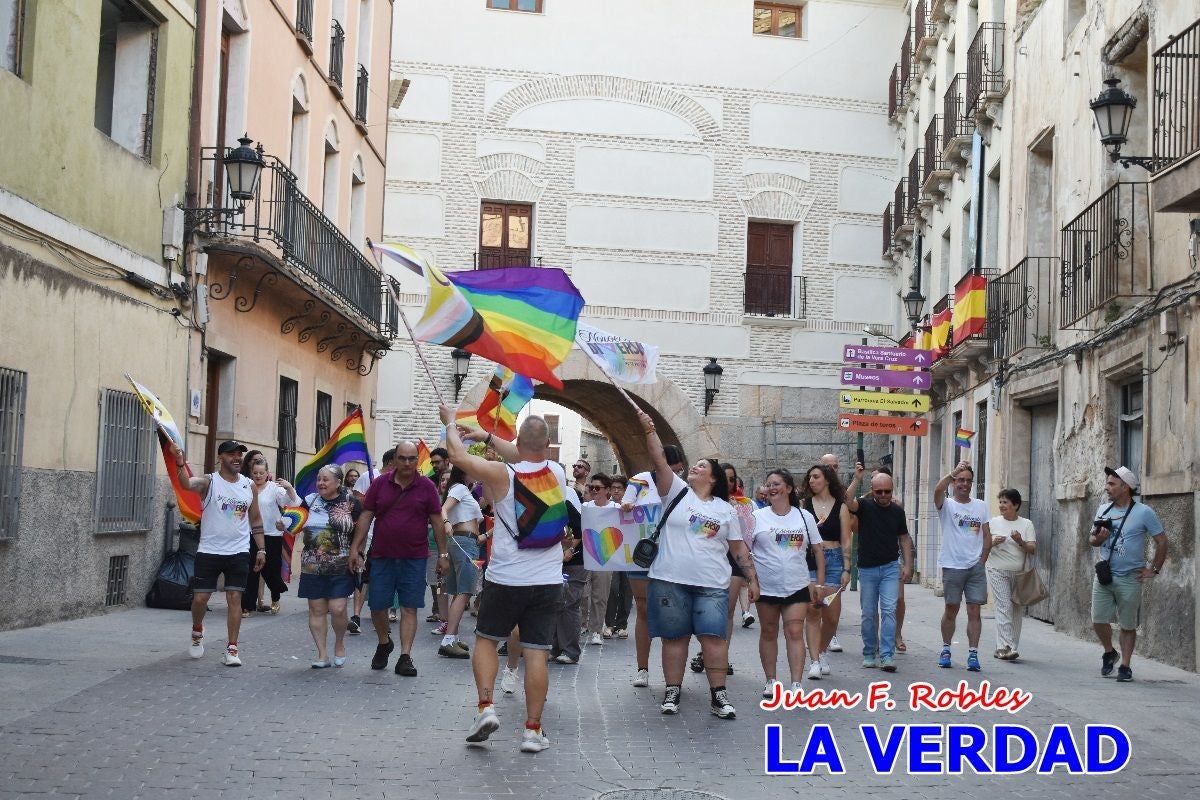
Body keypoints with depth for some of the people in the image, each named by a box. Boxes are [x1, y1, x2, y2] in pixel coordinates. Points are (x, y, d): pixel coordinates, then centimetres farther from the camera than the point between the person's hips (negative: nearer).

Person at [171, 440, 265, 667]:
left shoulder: (250, 486, 7)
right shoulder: (209, 482, -5)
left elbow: (255, 519, 15)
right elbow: (187, 483, -28)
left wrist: (261, 549, 10)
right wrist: (180, 463, -47)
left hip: (238, 552, 2)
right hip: (209, 551, -2)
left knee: (234, 598, -1)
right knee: (200, 598, 2)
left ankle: (232, 649, 4)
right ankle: (197, 631, 32)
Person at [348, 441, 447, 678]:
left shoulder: (427, 487, -1)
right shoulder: (379, 483, 2)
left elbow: (437, 521, 3)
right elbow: (366, 516, 4)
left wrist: (443, 554, 1)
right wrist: (355, 548, -1)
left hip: (414, 558, -1)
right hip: (382, 556, 1)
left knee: (409, 607, -2)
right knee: (377, 605, 5)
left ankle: (405, 656, 1)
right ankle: (384, 643, 31)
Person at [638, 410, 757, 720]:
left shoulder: (725, 509, 11)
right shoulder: (677, 492, 7)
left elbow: (739, 547, 13)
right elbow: (660, 461, -5)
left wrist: (752, 579, 8)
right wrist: (649, 429, -14)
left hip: (712, 586, 1)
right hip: (670, 582, 0)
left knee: (714, 638, -4)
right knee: (674, 637, 5)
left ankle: (719, 696, 2)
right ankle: (672, 693, 14)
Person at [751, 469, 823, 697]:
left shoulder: (804, 517, 5)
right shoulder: (757, 517, 1)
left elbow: (818, 550, 9)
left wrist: (820, 582, 3)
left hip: (797, 586, 0)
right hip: (766, 586, 0)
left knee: (795, 633, -6)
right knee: (768, 633, 9)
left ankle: (796, 684, -7)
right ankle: (770, 681, 19)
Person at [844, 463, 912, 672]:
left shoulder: (897, 512, 5)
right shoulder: (864, 506, -3)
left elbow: (904, 538, 12)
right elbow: (848, 502, -25)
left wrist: (907, 565, 4)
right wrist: (857, 479, -30)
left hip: (890, 568, 1)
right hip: (867, 568, -1)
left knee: (889, 611, -9)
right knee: (869, 614, 7)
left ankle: (887, 655, -11)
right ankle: (869, 654, 19)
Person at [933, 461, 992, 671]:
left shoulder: (981, 506, 11)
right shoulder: (947, 505, 0)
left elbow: (987, 536, 13)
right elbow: (937, 490, -24)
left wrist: (982, 561, 6)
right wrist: (954, 472, -31)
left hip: (976, 567, 2)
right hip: (952, 566, -2)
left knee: (975, 610, -1)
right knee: (951, 609, 6)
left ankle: (973, 654, 1)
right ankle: (946, 650, 20)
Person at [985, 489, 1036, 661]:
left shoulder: (1026, 524, 6)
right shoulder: (992, 522, 6)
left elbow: (1033, 550, 1)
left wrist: (1021, 542, -17)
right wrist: (993, 542, -11)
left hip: (1020, 574, 2)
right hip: (998, 572, -2)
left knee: (1017, 611, 3)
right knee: (1004, 608, -13)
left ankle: (1002, 648, 10)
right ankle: (1005, 647, -18)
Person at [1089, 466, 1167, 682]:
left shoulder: (1143, 512, -7)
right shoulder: (1104, 511, 7)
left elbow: (1162, 541, -2)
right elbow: (1091, 539, 16)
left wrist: (1154, 569, -4)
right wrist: (1097, 538, -8)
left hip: (1129, 578, -4)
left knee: (1128, 625, 3)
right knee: (1098, 620, 1)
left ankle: (1125, 665, 14)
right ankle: (1109, 652, 26)